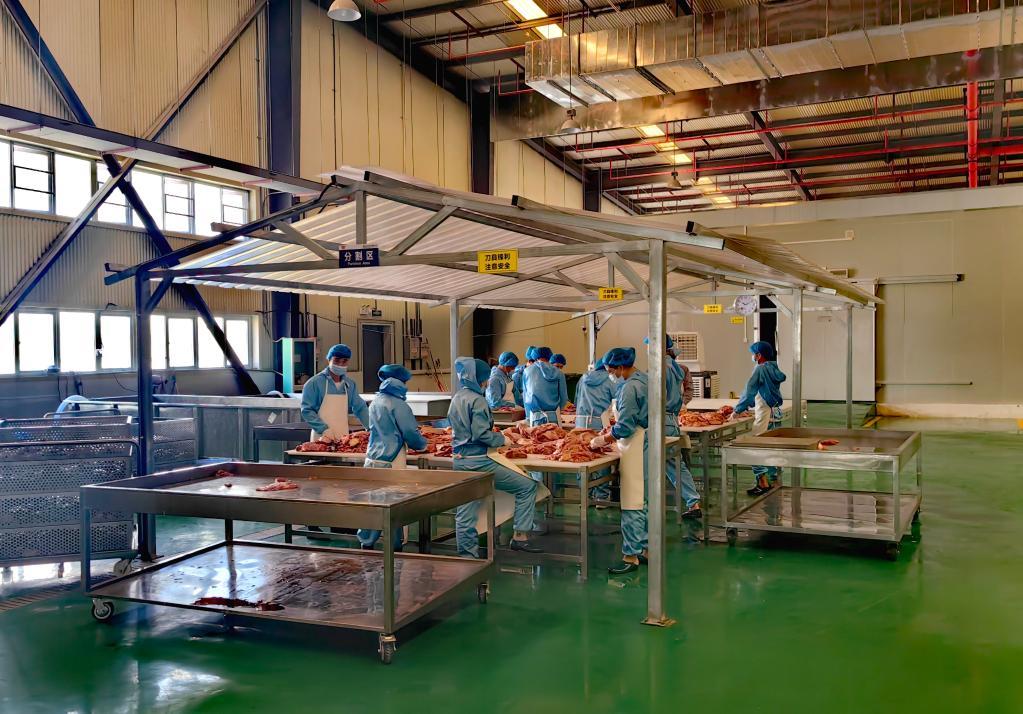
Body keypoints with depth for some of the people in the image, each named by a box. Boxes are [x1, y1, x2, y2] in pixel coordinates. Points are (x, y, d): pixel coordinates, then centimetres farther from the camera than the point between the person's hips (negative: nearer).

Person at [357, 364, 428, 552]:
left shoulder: (376, 401, 11)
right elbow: (411, 434, -11)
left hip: (372, 459, 7)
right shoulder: (398, 405, -13)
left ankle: (366, 543, 18)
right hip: (391, 462, -7)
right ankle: (395, 547, 10)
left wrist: (414, 430, 27)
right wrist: (422, 444, 9)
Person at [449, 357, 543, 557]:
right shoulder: (477, 400, -13)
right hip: (477, 461, -9)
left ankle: (467, 554, 16)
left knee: (465, 514, 12)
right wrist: (501, 439, -5)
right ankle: (520, 537, -1)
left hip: (459, 460, 9)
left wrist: (495, 435, 19)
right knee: (527, 486, -2)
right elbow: (481, 434, -20)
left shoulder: (456, 398, 13)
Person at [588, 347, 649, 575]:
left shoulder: (630, 387, -18)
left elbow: (625, 427, -20)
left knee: (632, 504, -6)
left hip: (635, 446, -10)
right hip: (645, 441, 10)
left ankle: (631, 556, -1)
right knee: (643, 501, 15)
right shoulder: (643, 379, 13)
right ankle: (645, 549, 22)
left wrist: (603, 440, -8)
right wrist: (611, 432, 15)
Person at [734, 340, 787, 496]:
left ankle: (763, 483, -9)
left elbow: (749, 392, -15)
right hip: (776, 413, 9)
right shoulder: (774, 369, 13)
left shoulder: (760, 369, -13)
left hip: (765, 416, -9)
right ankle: (774, 481, 18)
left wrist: (738, 410, -8)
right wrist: (746, 407, 23)